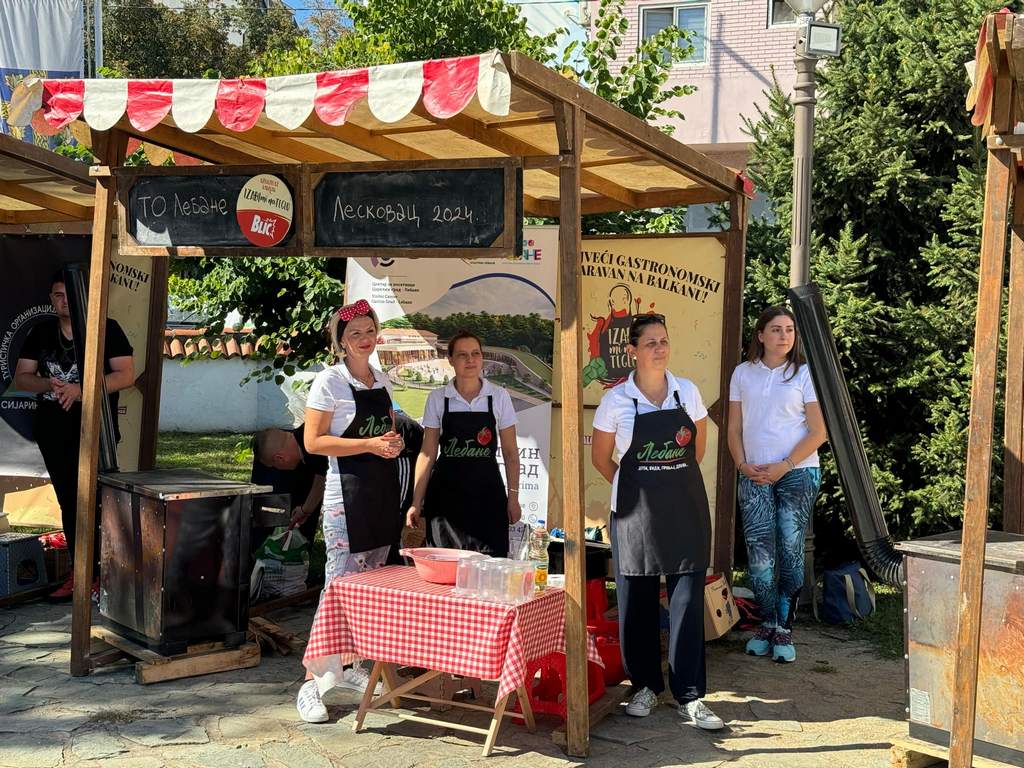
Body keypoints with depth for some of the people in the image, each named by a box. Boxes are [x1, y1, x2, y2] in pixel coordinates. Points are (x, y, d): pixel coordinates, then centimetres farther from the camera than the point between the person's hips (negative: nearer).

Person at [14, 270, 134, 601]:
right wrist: (48, 384, -11)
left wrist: (81, 389, -19)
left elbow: (127, 375, -9)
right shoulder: (41, 332, 11)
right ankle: (79, 572, 15)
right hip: (53, 431, 5)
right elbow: (20, 378, 11)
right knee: (68, 502, 9)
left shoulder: (107, 329, -3)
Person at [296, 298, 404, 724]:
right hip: (347, 493, -7)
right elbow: (314, 441, -13)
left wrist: (395, 441, 0)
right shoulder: (329, 381, -7)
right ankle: (311, 683, -4)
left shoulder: (382, 380, 13)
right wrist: (369, 444, -19)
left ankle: (351, 665, 27)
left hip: (383, 490, 7)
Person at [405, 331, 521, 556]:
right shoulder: (437, 398, 2)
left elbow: (510, 452, 5)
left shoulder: (499, 396, 1)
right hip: (445, 493, 0)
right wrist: (417, 502, -1)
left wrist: (513, 497, 0)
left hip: (487, 493, 0)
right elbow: (428, 454, 3)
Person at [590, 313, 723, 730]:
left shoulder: (688, 392, 0)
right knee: (636, 599, 5)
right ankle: (645, 686, 22)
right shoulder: (616, 400, -5)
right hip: (635, 512, -1)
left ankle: (690, 696, 6)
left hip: (686, 510, 1)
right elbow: (600, 457, 7)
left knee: (688, 599, 0)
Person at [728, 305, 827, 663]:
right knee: (759, 552, -3)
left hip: (798, 473, -2)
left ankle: (784, 629, 9)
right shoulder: (743, 373, 9)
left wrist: (784, 466, -10)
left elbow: (819, 432, -2)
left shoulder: (804, 374, 1)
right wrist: (743, 465, -4)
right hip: (754, 476, 2)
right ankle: (767, 624, 11)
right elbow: (734, 428, 11)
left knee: (790, 550, -1)